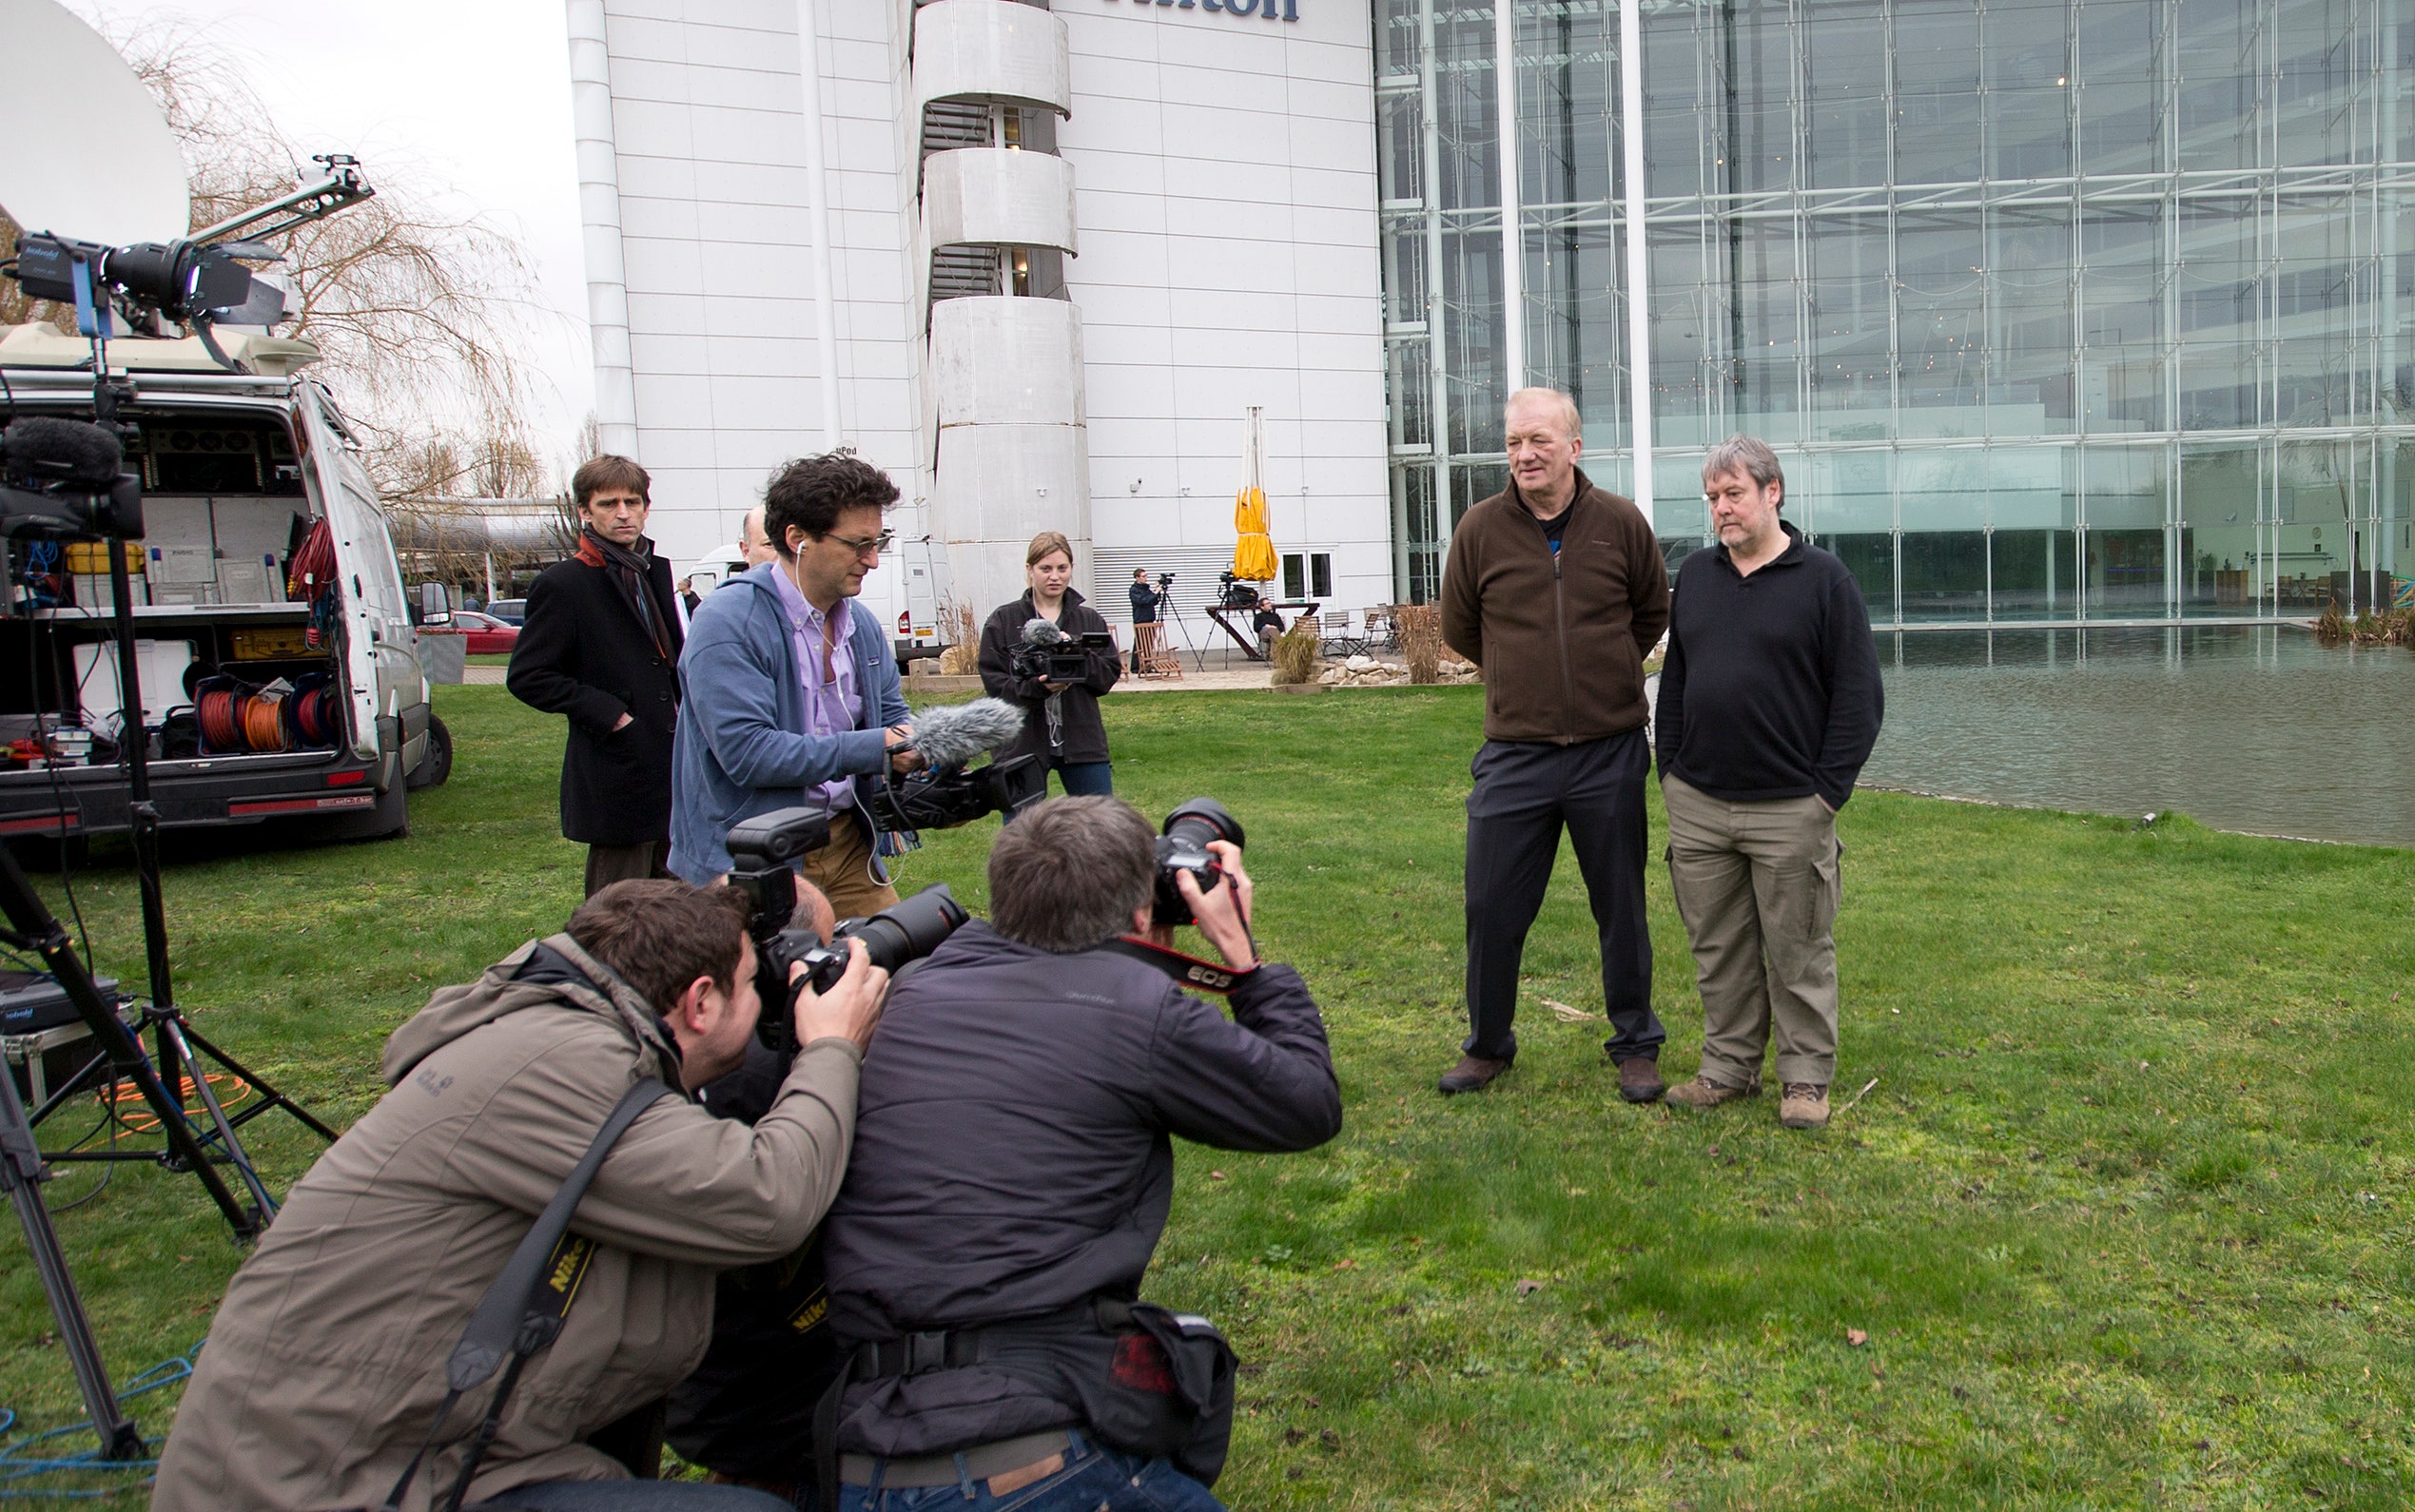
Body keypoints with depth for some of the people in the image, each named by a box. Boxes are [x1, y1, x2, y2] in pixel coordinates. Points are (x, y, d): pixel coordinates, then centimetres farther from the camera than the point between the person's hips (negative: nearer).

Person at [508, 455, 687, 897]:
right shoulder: (563, 584, -8)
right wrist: (606, 713, -15)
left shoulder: (656, 571, 13)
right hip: (616, 776, -7)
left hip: (670, 772, 7)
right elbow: (525, 677, -9)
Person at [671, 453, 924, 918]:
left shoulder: (862, 623, 7)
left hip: (848, 840, 7)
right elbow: (747, 752, -24)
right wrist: (871, 750, -23)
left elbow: (891, 717, 19)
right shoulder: (728, 623, -16)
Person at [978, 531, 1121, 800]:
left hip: (1081, 743, 2)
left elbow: (1111, 673, 3)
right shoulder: (1004, 621, 1)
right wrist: (1036, 687, -23)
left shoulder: (1089, 619, 9)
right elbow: (994, 682, -6)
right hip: (1023, 744, -2)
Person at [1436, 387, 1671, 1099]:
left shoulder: (1621, 522, -3)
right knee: (1492, 907, 6)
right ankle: (1487, 1045, 26)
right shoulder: (1481, 529, -4)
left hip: (1610, 753, 0)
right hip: (1514, 753, 0)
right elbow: (1460, 629, 10)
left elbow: (1652, 613, 14)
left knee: (1622, 908, 11)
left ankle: (1635, 1046, 29)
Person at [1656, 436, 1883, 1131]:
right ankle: (1728, 1068, 25)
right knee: (1718, 949, 12)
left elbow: (1859, 696, -4)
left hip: (1789, 810, -4)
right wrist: (1670, 768, 10)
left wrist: (1827, 791, -9)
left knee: (1799, 951, 6)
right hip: (1696, 805, 5)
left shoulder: (1824, 579, -4)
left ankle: (1806, 1078, 19)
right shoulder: (1696, 574, 11)